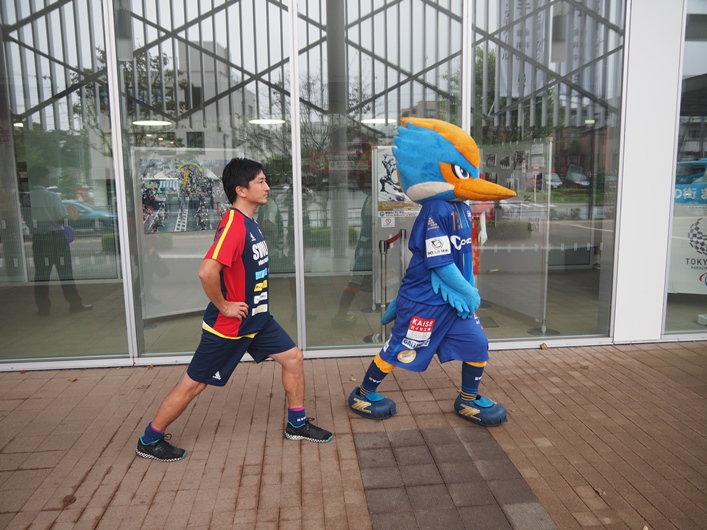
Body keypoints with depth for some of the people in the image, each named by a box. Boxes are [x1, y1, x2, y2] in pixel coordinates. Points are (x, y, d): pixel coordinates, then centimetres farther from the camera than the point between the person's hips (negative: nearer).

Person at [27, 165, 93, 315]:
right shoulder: (52, 196, -10)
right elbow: (62, 218, -10)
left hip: (38, 239, 3)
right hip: (56, 237, -3)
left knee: (41, 273, 9)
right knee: (65, 271, 4)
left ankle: (43, 307, 13)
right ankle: (75, 303, 8)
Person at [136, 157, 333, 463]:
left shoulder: (249, 222, 7)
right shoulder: (233, 225, -24)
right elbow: (207, 271, -37)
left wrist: (250, 301, 15)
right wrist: (223, 306, -23)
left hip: (257, 318, 9)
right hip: (228, 325, -9)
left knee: (293, 358, 9)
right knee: (193, 384, 5)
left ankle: (297, 424, 26)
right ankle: (149, 441, 26)